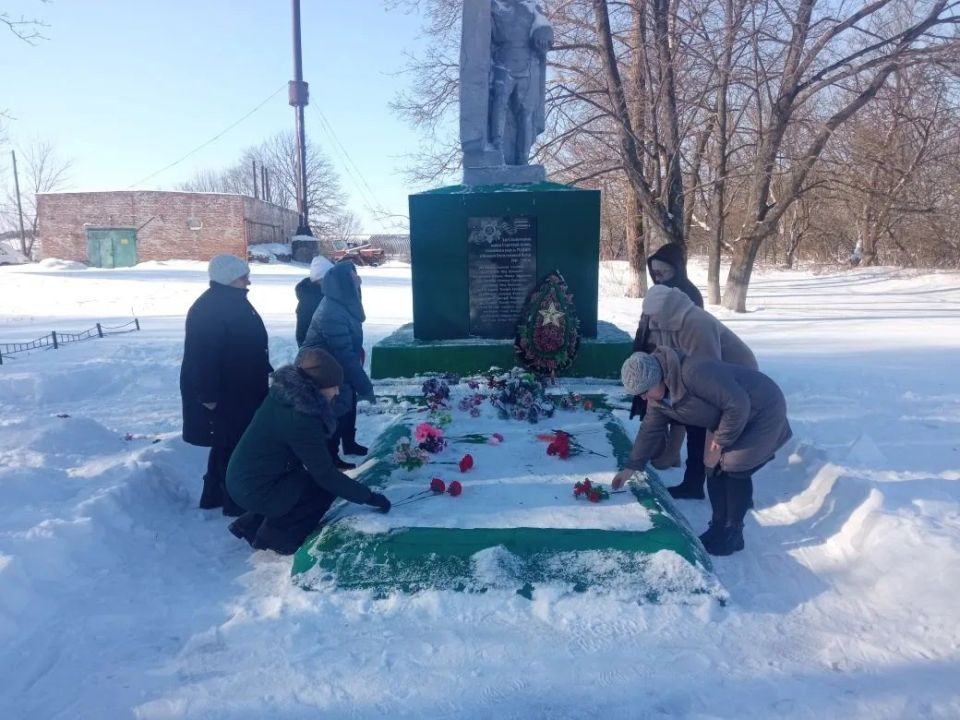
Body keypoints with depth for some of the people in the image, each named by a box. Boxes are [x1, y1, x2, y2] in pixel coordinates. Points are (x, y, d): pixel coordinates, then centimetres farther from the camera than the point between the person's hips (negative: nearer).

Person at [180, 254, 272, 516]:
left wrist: (266, 371, 21)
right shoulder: (207, 309, -21)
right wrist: (208, 395, -26)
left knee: (228, 444, 17)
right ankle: (237, 501, 10)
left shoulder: (235, 302, 11)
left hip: (241, 390, 10)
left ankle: (215, 494, 30)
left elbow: (250, 344, 21)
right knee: (231, 445, -1)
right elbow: (203, 356, -25)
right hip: (220, 395, -10)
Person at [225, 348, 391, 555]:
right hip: (255, 490, -9)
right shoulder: (299, 418, -28)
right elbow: (326, 475, -22)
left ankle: (251, 523, 23)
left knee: (318, 477, 20)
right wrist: (368, 496, -14)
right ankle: (275, 536, 4)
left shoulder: (285, 395, -1)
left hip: (244, 477, 9)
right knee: (327, 487, -4)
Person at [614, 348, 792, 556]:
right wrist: (631, 468, 6)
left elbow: (738, 405, -33)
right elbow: (650, 430, 4)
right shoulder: (657, 396, -8)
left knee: (735, 470, -10)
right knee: (716, 470, 4)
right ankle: (719, 527, 18)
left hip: (762, 411, -8)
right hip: (735, 417, 8)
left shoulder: (693, 373, -37)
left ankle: (731, 534, 3)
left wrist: (719, 443, -21)